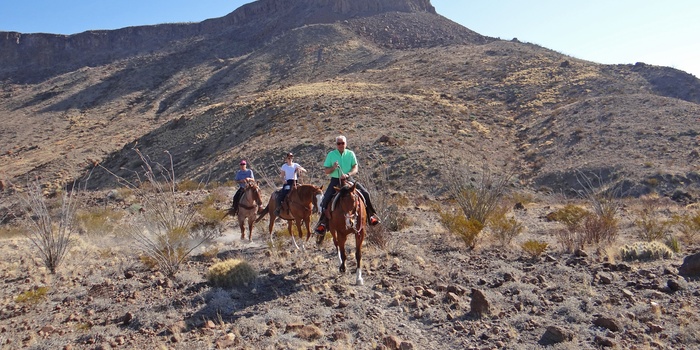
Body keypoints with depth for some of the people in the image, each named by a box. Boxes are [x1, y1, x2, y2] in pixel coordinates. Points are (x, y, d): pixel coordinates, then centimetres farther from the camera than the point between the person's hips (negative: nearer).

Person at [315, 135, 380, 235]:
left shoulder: (350, 154, 5)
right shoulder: (331, 154, 4)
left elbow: (355, 168, -5)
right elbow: (326, 171, 3)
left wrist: (347, 174, -24)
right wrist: (333, 168, -18)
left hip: (349, 180, 1)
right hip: (335, 180, -1)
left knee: (365, 193, -13)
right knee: (326, 199, -17)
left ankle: (371, 215, 3)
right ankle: (322, 222, -2)